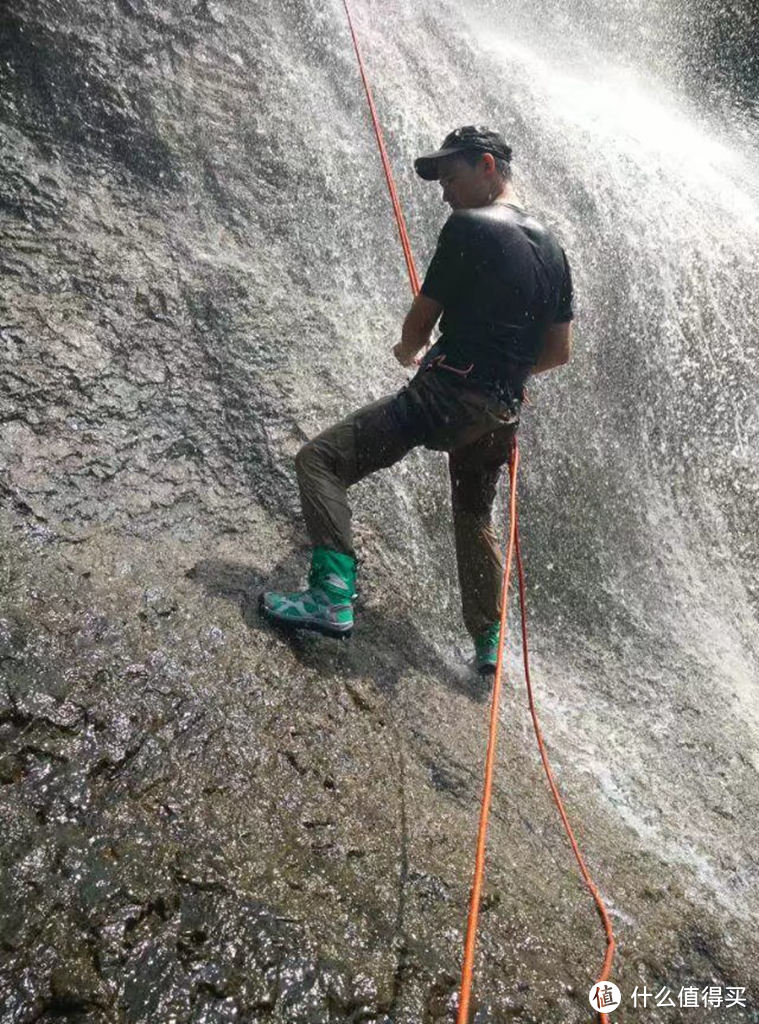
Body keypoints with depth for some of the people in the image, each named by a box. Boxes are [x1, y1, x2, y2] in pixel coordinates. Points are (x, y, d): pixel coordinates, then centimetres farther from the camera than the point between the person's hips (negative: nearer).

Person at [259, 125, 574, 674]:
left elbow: (419, 323, -2)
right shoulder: (551, 247, 16)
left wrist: (409, 352, 20)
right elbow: (560, 350, 18)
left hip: (447, 393, -8)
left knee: (320, 459, -6)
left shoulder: (468, 227, -5)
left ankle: (333, 597, -20)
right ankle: (489, 642, 33)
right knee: (476, 517, 27)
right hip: (503, 413, 8)